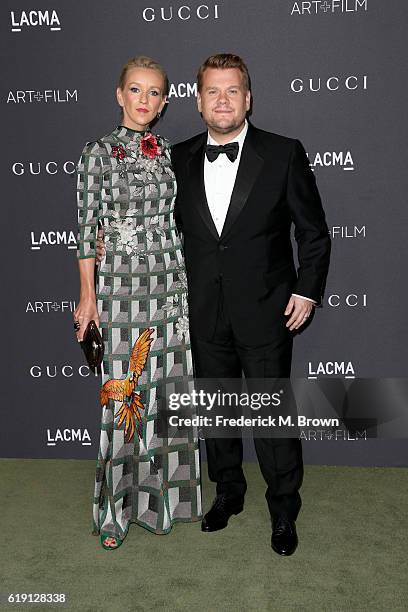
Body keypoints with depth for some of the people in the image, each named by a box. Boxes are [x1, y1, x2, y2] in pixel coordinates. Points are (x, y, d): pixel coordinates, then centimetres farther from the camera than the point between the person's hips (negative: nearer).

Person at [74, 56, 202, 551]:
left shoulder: (169, 153, 10)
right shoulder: (98, 153, -2)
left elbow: (177, 220, 14)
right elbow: (86, 229, -3)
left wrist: (190, 282, 12)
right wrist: (88, 295, -6)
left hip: (169, 284, 4)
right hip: (119, 285, -4)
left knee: (168, 387, 7)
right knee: (121, 393, 0)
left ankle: (159, 493, 25)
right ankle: (116, 509, 16)